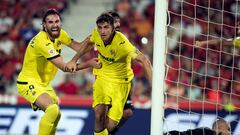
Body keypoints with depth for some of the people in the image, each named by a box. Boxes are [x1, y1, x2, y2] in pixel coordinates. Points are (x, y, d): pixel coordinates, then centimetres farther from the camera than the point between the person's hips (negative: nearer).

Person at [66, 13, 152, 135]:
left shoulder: (122, 43, -28)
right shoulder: (96, 34, -13)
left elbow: (144, 61, -27)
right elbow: (88, 44, 13)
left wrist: (153, 85, -33)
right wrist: (74, 61, 11)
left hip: (121, 81, -3)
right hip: (103, 77, 3)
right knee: (100, 112, -27)